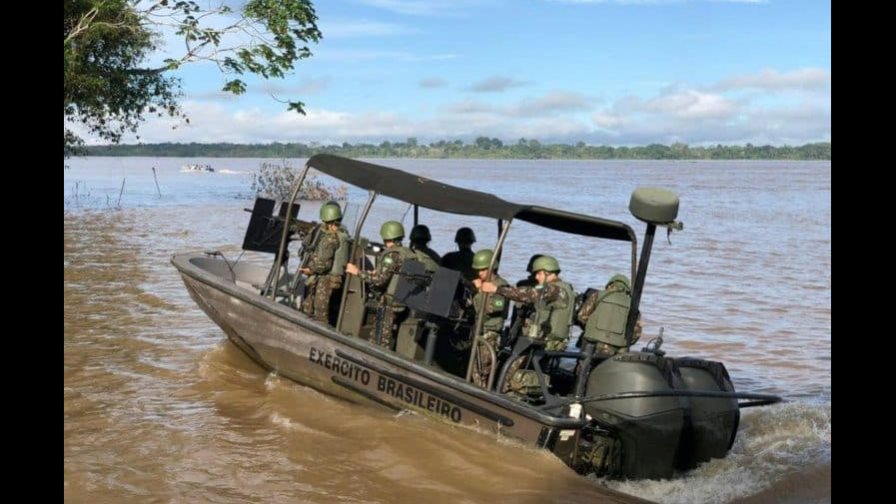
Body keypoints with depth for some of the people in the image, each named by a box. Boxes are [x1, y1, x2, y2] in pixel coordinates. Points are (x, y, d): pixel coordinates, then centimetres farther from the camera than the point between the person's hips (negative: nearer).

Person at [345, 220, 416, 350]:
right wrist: (378, 273, 22)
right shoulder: (409, 254, 9)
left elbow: (379, 280, -22)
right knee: (390, 341, 16)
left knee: (381, 342, -3)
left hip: (389, 304, -9)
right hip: (403, 304, 9)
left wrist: (358, 271, -12)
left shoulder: (392, 255, -16)